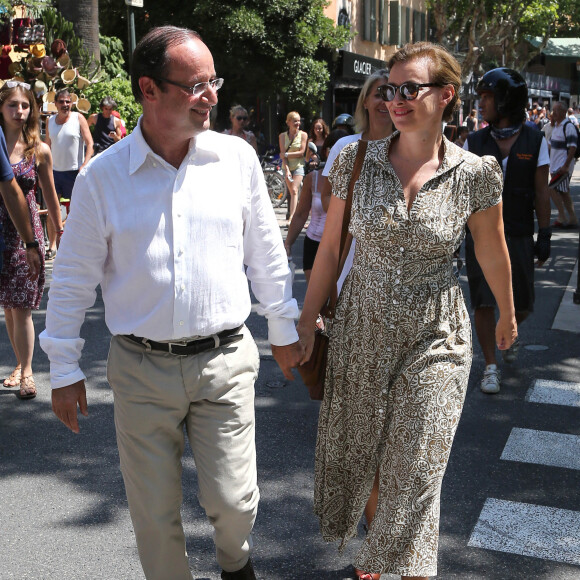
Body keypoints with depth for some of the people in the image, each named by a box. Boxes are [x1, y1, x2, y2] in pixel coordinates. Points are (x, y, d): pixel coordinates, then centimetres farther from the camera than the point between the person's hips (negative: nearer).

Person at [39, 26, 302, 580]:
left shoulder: (237, 157, -2)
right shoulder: (101, 176, -6)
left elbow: (265, 253, 9)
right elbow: (72, 280, 1)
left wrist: (283, 327, 14)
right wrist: (64, 369, 3)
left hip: (225, 361, 1)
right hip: (142, 369, 0)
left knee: (231, 500, 6)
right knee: (154, 513, 10)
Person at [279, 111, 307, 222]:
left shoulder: (303, 135, -1)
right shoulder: (282, 136, 4)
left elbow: (302, 152, -7)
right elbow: (283, 154, -2)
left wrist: (286, 154, -11)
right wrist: (287, 169, -13)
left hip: (298, 166, -3)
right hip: (287, 167, 3)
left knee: (294, 191, -16)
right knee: (291, 193, 5)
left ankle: (291, 218, -23)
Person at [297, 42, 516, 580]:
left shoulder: (475, 172, -10)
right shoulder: (356, 160, -7)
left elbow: (493, 254, 5)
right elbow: (330, 247, 1)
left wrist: (507, 316, 19)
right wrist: (306, 320, 3)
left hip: (434, 335, -2)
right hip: (361, 328, 2)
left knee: (415, 471, 2)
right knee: (361, 453, 17)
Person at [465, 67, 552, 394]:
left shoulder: (535, 141, -1)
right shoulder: (475, 142, 1)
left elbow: (541, 192, 0)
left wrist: (544, 235, -3)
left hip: (518, 236, 0)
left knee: (522, 304, 8)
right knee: (484, 303, -1)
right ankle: (491, 366, 12)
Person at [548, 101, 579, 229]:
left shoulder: (568, 127, -14)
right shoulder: (556, 126, 14)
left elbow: (573, 148, -20)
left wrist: (566, 166, -23)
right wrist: (549, 162, 18)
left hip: (563, 166, -9)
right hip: (555, 165, 9)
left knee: (552, 189, -14)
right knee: (564, 193, 10)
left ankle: (562, 217, -7)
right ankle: (572, 219, 16)